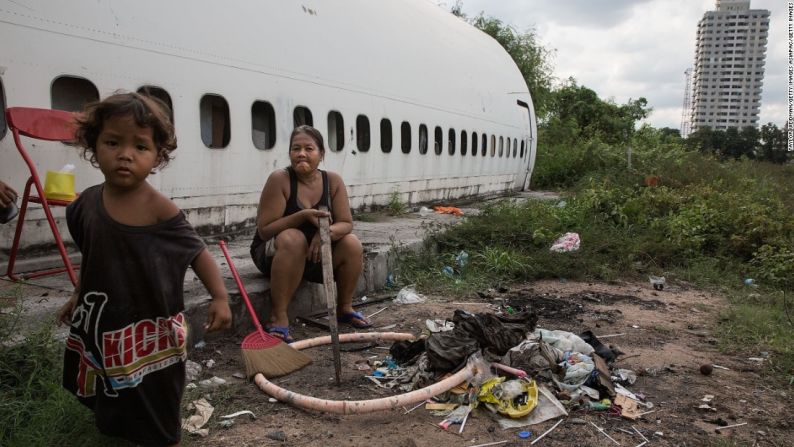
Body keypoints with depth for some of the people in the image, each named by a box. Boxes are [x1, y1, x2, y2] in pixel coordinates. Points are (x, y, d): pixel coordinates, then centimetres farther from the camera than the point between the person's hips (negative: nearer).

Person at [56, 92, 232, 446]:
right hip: (101, 324, 5)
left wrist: (219, 297, -21)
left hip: (150, 328, -5)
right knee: (112, 408, 25)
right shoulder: (87, 204, -3)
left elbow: (197, 253, -12)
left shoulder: (161, 211, -19)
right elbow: (90, 257, 12)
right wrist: (77, 297, 20)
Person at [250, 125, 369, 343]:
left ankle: (344, 308, 4)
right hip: (274, 253, -4)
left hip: (317, 254, 4)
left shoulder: (333, 181, -6)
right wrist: (303, 216, -30)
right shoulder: (280, 180, -17)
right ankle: (278, 317, -29)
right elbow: (264, 230, -19)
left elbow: (346, 224, -6)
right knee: (294, 239, -35)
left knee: (352, 244, -18)